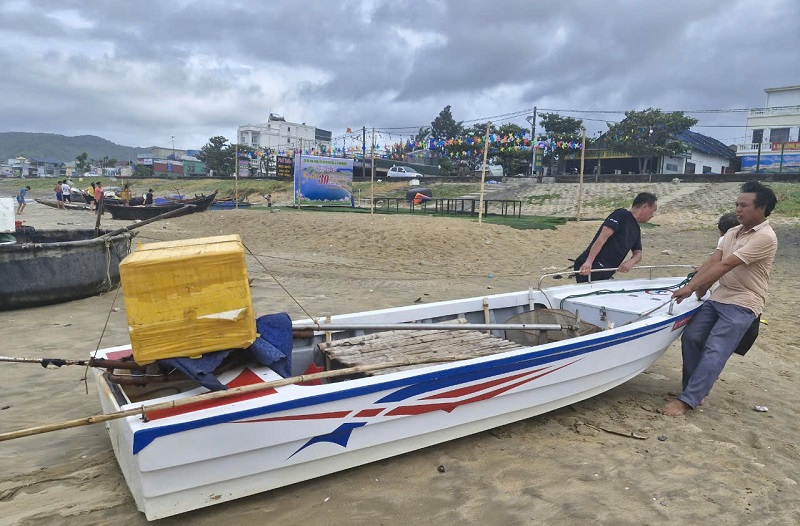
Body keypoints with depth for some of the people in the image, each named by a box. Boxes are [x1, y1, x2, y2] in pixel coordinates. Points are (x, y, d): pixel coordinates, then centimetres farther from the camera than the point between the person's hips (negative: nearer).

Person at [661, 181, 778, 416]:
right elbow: (713, 260, 3)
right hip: (718, 297, 8)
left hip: (743, 304, -8)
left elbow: (725, 265, -21)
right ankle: (696, 390, 12)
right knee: (690, 337, -1)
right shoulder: (733, 233, 11)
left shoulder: (765, 237, -16)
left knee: (714, 352, -13)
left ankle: (687, 400, -12)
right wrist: (689, 286, -9)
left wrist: (692, 287, -23)